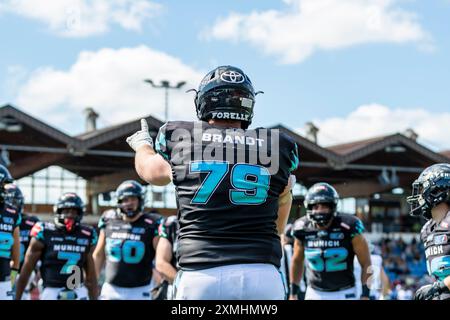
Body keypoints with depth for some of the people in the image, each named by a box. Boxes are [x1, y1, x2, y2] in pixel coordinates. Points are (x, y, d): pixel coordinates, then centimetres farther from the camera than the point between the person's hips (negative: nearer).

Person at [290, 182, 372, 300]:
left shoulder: (348, 228, -17)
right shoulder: (303, 229, -8)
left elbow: (366, 263, -8)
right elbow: (297, 261, 10)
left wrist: (365, 295, -12)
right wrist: (293, 293, 12)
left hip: (344, 294, -2)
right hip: (315, 293, 2)